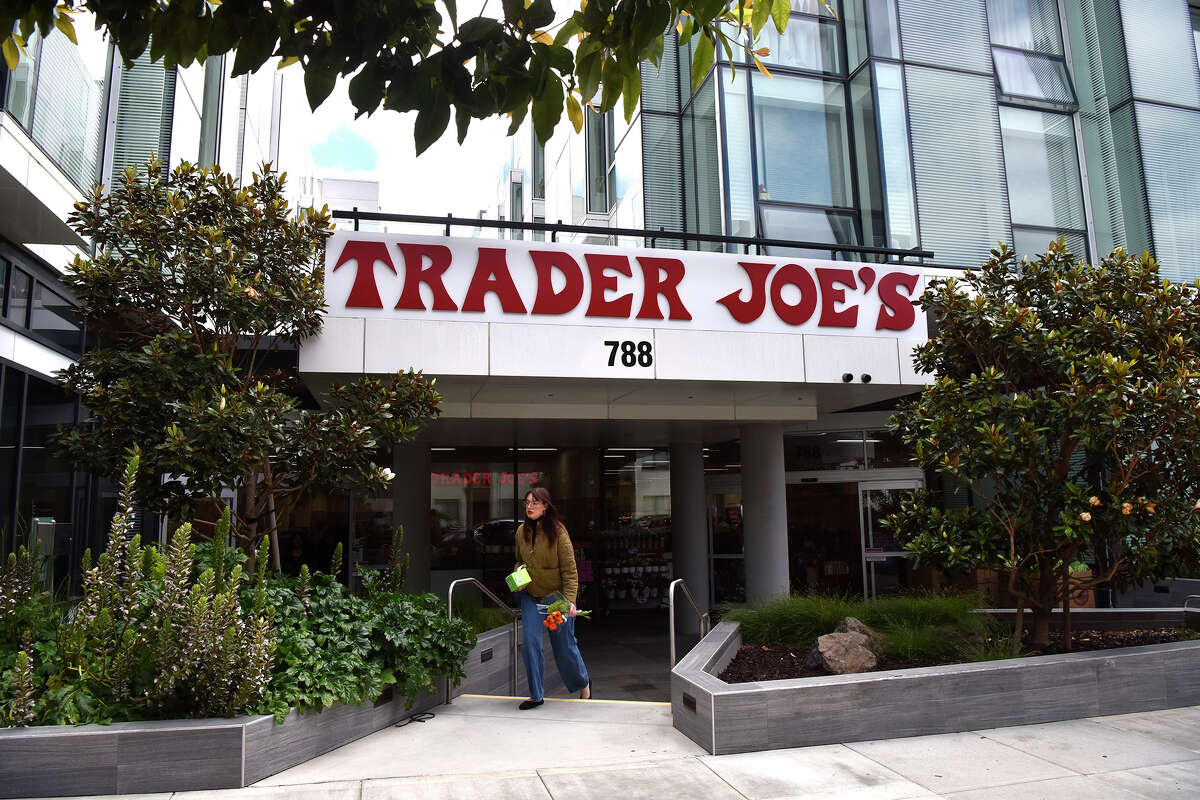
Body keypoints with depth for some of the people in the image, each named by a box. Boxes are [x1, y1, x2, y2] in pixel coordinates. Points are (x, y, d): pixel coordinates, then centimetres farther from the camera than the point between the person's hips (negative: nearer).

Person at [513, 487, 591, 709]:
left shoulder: (557, 531, -15)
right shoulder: (521, 531, 1)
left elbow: (569, 569, -14)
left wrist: (569, 601, -21)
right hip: (530, 596, 4)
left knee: (564, 646, 7)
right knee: (529, 643, -6)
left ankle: (583, 683, 34)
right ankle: (536, 695, 9)